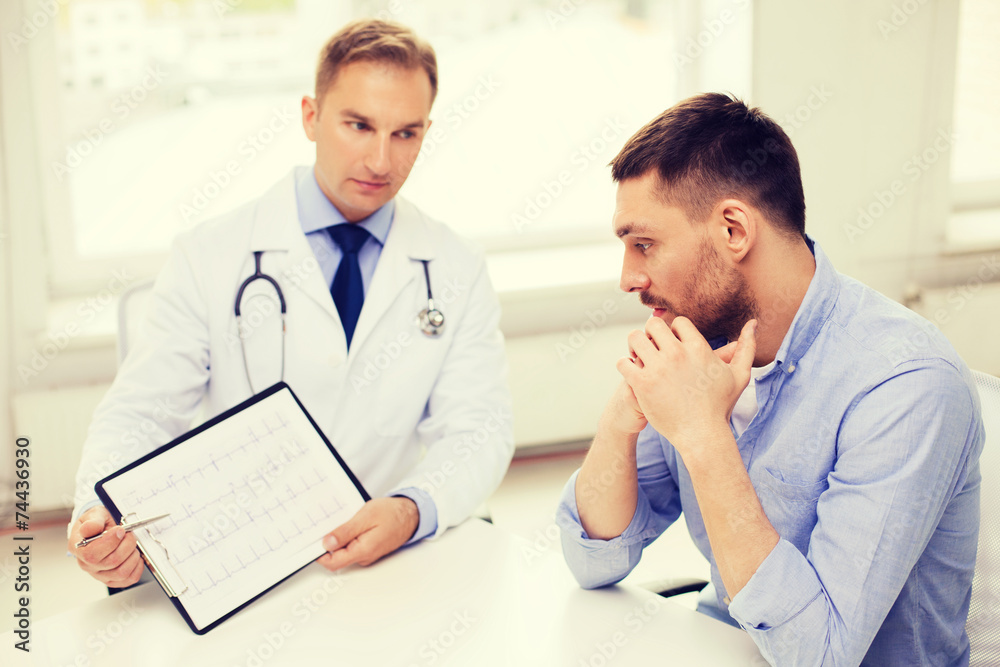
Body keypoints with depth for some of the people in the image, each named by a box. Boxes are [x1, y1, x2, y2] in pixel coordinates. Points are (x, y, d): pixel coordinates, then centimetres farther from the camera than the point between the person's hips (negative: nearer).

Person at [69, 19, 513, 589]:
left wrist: (411, 510, -22)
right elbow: (139, 414, -1)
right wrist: (103, 518, -24)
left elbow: (479, 432, 0)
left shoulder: (459, 273, 6)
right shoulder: (209, 258, 1)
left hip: (397, 562, 2)